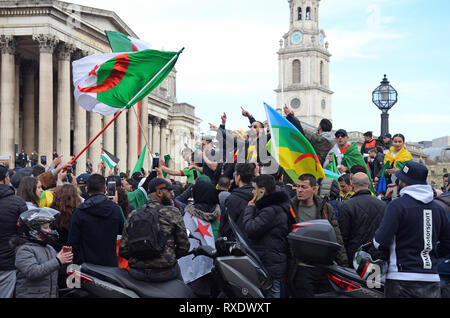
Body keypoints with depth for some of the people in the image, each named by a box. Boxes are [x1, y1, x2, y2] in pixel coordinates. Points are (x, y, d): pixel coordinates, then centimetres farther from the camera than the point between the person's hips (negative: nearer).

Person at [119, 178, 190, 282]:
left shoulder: (132, 215, 8)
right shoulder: (172, 212, -1)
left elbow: (123, 250, 6)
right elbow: (183, 246, 0)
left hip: (136, 273, 4)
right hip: (165, 272, -4)